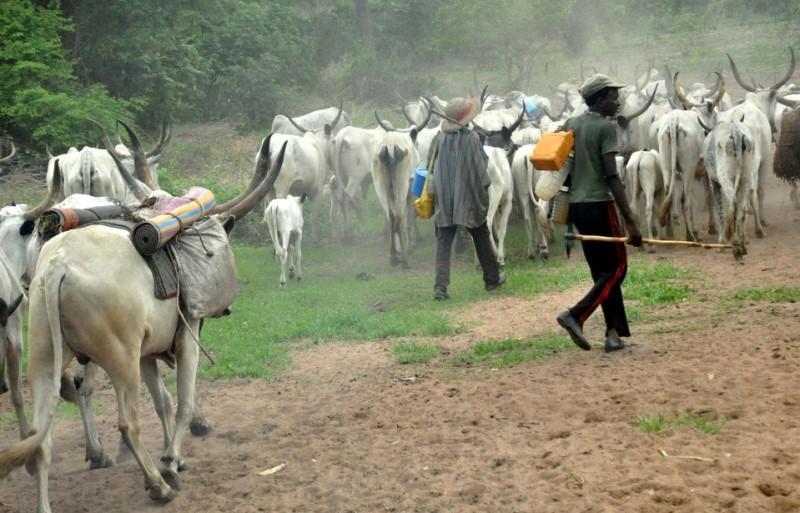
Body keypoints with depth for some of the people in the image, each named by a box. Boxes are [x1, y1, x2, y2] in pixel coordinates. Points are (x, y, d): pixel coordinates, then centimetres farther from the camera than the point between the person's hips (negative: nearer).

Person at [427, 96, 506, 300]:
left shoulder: (442, 138, -3)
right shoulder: (471, 138, -12)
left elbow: (436, 170, 5)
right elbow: (481, 168, -9)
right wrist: (485, 192, 0)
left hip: (445, 200, 2)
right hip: (469, 199, -2)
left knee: (443, 242, 3)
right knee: (481, 238, 16)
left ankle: (440, 286, -8)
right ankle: (492, 278, 29)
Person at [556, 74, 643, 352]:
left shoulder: (571, 125, 13)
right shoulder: (606, 127, -10)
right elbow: (612, 176, -17)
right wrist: (630, 221, -18)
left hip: (575, 204, 8)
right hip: (599, 204, -8)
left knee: (601, 271, 13)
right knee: (617, 268, 1)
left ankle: (614, 332, 10)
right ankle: (576, 315, -14)